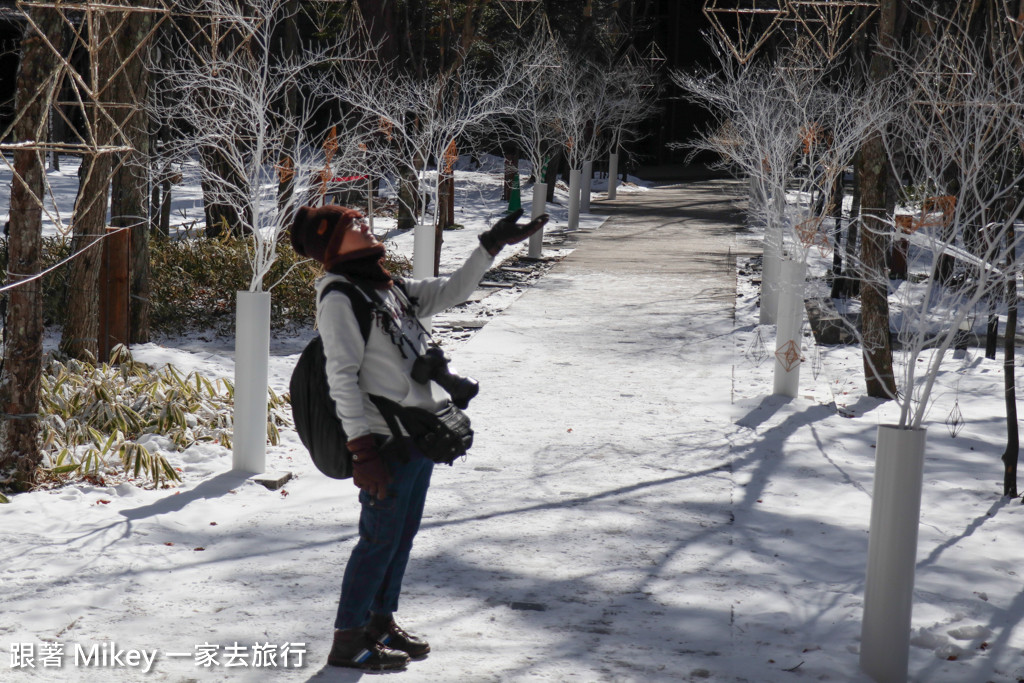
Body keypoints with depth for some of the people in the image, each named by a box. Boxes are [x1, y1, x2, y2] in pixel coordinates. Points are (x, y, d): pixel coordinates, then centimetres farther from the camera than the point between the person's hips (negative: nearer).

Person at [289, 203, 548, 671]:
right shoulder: (338, 298, -12)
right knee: (380, 537, -3)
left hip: (419, 435, 8)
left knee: (403, 534, 16)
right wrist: (363, 450, -20)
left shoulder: (391, 289, 13)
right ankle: (348, 640, 7)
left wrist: (492, 246, 14)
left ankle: (381, 622, 30)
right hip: (387, 441, -8)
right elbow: (342, 378, -17)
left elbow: (451, 291, 22)